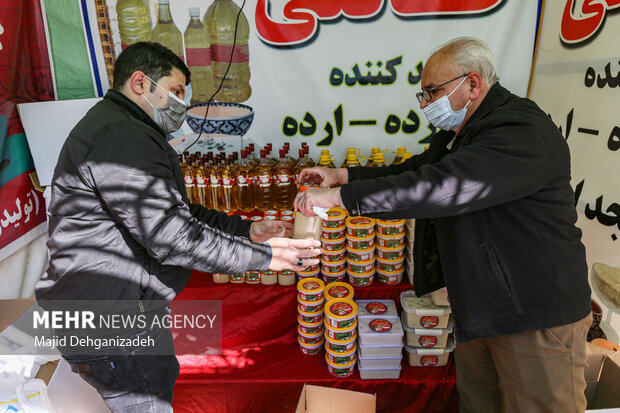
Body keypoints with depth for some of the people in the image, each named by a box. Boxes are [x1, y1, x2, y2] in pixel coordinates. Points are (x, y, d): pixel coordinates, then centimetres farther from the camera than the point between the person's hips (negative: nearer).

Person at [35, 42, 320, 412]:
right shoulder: (121, 139, -23)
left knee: (163, 382, 25)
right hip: (111, 327, -11)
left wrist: (247, 230, 5)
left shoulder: (117, 129, 15)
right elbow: (172, 237, -28)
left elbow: (179, 212, 14)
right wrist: (263, 256, -20)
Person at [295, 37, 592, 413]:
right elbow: (413, 171, 13)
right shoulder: (458, 134, 11)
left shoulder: (524, 132, -23)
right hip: (478, 306, 9)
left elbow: (441, 187, -35)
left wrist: (339, 196, -32)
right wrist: (342, 175, -2)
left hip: (537, 314, -9)